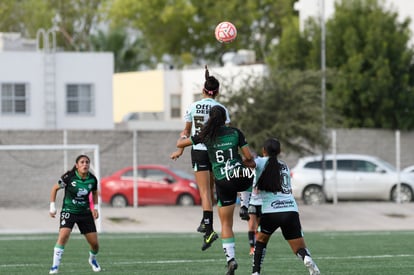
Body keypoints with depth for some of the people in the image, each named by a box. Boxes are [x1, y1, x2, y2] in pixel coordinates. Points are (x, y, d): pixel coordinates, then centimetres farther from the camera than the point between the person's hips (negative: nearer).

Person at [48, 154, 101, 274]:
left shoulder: (92, 179, -5)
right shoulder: (69, 177, -16)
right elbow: (55, 188, -2)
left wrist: (95, 207, 7)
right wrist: (52, 207, -4)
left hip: (85, 212, 4)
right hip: (69, 210, -4)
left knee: (94, 243, 2)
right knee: (64, 234, -29)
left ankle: (93, 259, 37)